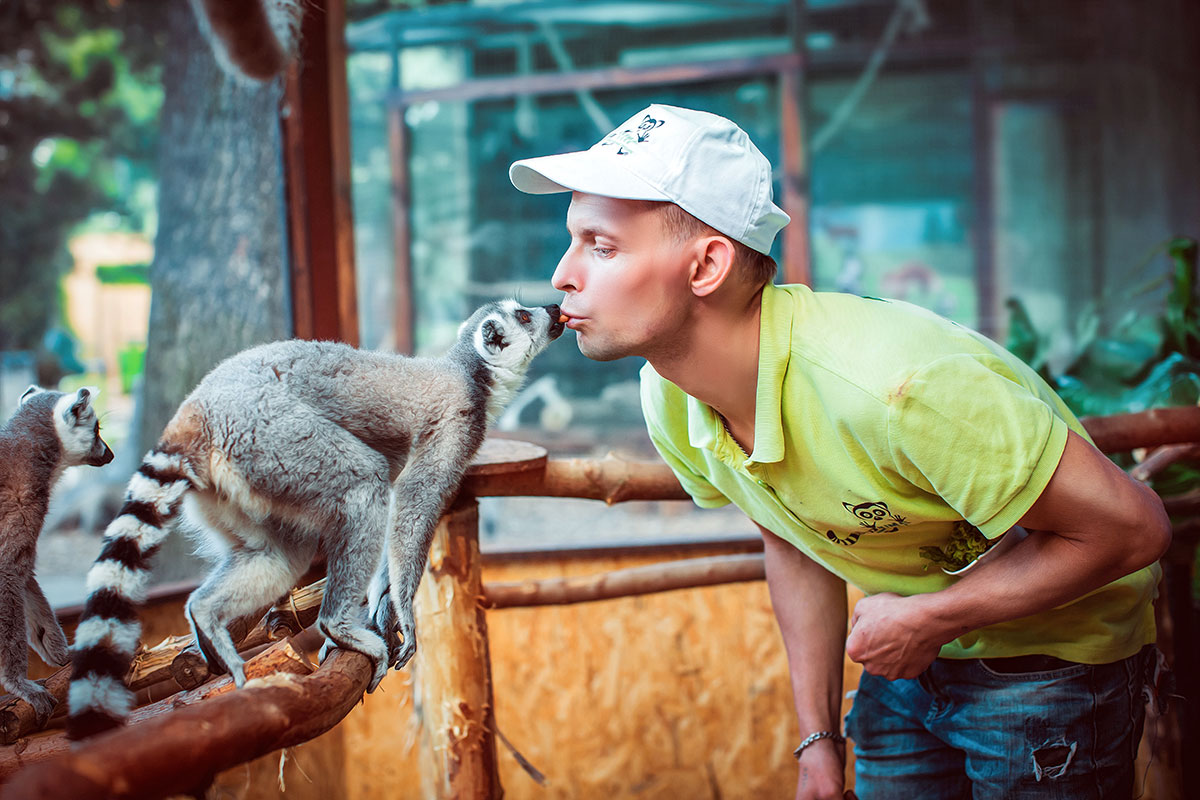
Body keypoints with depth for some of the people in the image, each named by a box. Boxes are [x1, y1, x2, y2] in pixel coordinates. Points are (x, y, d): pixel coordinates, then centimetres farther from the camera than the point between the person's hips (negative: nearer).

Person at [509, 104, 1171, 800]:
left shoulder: (893, 386, -38)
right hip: (911, 650, 6)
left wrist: (927, 618, -22)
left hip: (1053, 657, -5)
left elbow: (1131, 526, -28)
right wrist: (819, 740, 4)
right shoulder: (668, 402, -13)